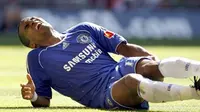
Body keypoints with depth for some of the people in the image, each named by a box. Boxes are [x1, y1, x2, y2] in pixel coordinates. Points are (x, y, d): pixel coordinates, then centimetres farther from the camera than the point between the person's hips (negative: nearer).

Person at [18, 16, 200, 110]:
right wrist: (33, 97, -12)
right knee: (131, 81, -38)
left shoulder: (82, 30, 23)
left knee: (148, 65, -32)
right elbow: (44, 101, 14)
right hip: (104, 94, -4)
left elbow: (124, 47, 18)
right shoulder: (37, 58, 15)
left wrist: (153, 59, 0)